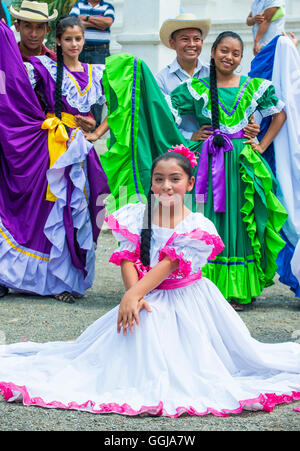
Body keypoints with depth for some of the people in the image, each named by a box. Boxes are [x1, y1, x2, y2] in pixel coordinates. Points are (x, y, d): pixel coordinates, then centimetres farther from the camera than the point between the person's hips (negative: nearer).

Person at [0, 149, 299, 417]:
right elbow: (128, 259, -6)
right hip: (146, 300, 3)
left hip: (186, 300, -3)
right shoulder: (136, 217, 0)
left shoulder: (197, 226, -11)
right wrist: (133, 296, -25)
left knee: (189, 359, -11)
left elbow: (169, 265, -21)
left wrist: (134, 294, -31)